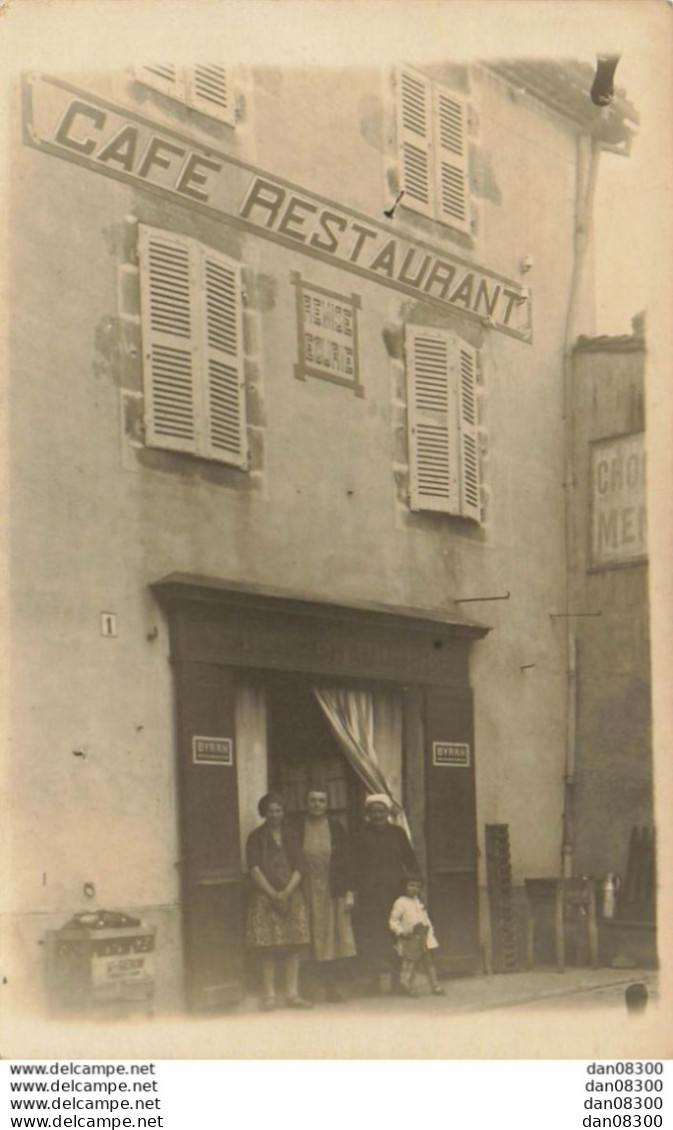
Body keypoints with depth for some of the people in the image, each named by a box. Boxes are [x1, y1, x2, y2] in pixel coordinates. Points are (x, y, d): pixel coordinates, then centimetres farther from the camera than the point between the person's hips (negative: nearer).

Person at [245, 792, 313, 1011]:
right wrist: (273, 894, -12)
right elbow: (254, 869, -4)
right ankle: (270, 995, -4)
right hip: (264, 897, -3)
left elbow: (298, 868, 6)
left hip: (292, 896, 3)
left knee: (293, 946, -2)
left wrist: (287, 892, -9)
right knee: (268, 947, -7)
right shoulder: (256, 838, 5)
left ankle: (292, 993, 2)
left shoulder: (291, 837, 13)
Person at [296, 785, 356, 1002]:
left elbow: (346, 862, 4)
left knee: (331, 938, 2)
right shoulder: (298, 829, 2)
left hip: (333, 892, 1)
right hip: (308, 892, -1)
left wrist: (348, 893, -2)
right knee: (313, 939, -1)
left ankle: (331, 986, 6)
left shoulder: (336, 829, 5)